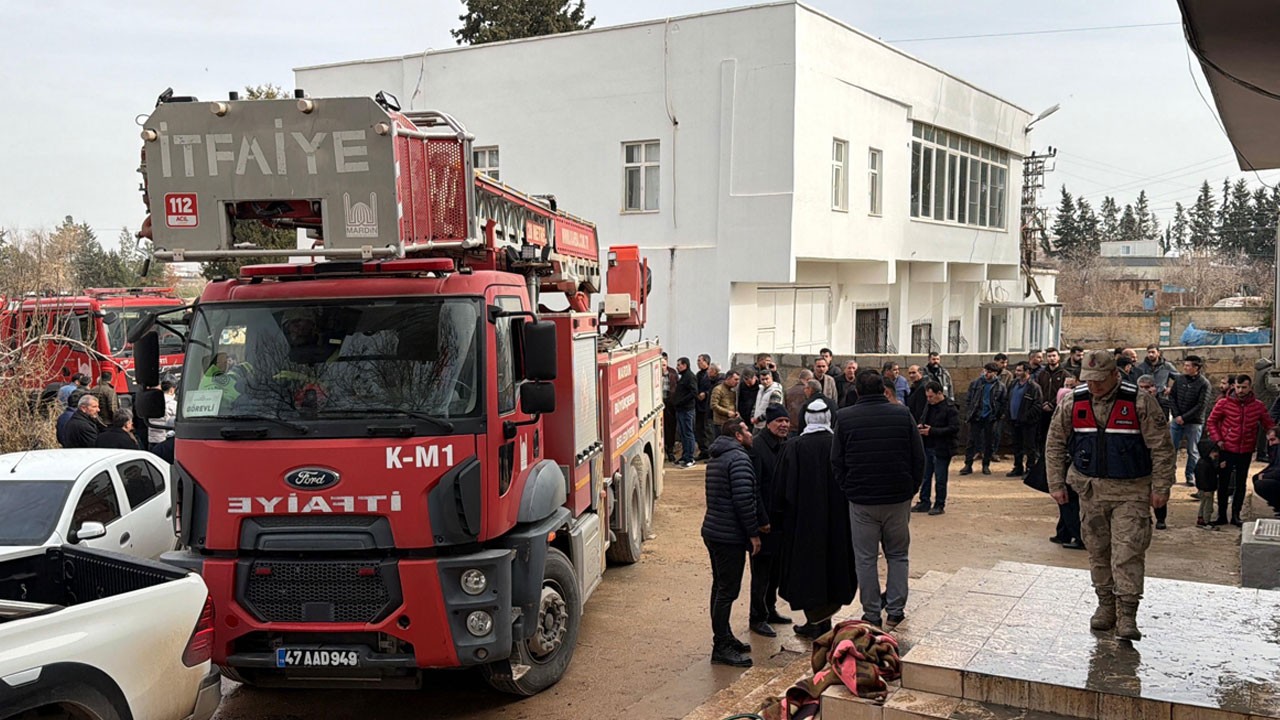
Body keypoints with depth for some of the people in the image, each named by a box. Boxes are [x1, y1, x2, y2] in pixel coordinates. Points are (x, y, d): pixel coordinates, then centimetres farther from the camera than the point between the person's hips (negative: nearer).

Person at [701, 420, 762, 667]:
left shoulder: (716, 459, 17)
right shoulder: (739, 458, -15)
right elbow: (744, 499, -23)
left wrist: (758, 523, 19)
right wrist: (754, 532, -15)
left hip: (713, 532, 10)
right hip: (730, 536, -10)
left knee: (721, 588, 18)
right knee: (728, 591, -5)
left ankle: (724, 638, 29)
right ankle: (721, 648, -2)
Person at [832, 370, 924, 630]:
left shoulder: (845, 417, -4)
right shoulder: (903, 414, -2)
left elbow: (837, 461, 0)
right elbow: (919, 458, 0)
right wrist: (911, 489, 11)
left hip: (861, 500, -1)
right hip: (898, 499, 1)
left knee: (865, 558, 8)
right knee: (898, 554, 16)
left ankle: (872, 614, 12)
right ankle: (895, 610, 15)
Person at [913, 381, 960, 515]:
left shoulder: (950, 408, -13)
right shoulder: (929, 405, 10)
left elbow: (954, 428, -20)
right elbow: (923, 419, 26)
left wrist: (932, 431, -22)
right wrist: (921, 425, 1)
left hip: (941, 449, -7)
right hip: (927, 447, 7)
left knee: (940, 479, 2)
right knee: (925, 476, 12)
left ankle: (939, 505, 13)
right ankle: (924, 503, 21)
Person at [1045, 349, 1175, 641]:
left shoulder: (1139, 402, -10)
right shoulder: (1074, 403, 0)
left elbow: (1161, 446, -6)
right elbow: (1055, 444, 8)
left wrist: (1161, 487, -8)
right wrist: (1056, 483, 6)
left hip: (1131, 492, -4)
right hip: (1090, 489, 4)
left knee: (1128, 552, -9)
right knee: (1097, 551, 11)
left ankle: (1127, 616, -5)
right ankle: (1106, 605, 26)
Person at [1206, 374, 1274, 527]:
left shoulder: (1258, 406, -2)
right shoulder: (1224, 403, -8)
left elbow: (1269, 424, 7)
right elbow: (1212, 421, -1)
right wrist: (1218, 440, -10)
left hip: (1246, 452, 2)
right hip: (1227, 450, -2)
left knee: (1240, 484, 10)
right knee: (1223, 482, 6)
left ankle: (1236, 515, 20)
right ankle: (1221, 515, 15)